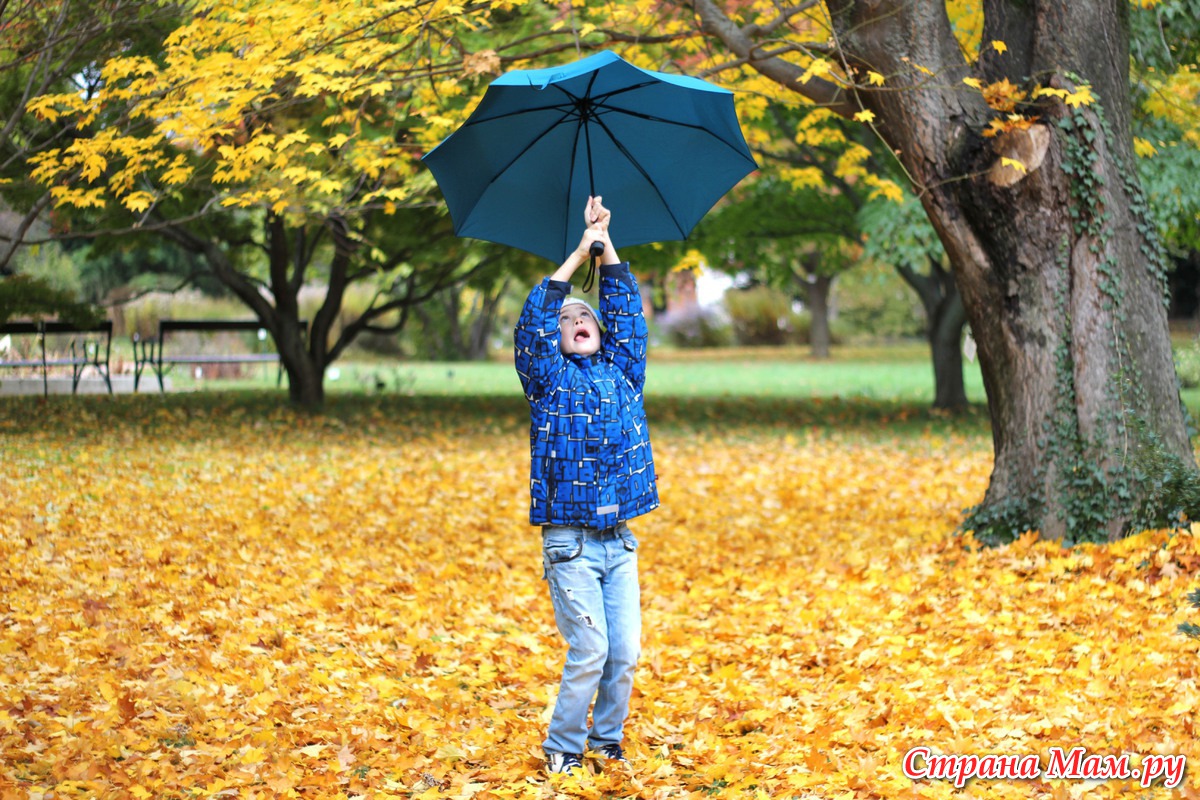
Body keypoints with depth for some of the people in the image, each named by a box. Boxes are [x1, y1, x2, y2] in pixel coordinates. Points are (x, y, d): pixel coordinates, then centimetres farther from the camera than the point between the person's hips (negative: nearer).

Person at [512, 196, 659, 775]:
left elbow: (627, 308, 13)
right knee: (589, 651, -8)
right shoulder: (548, 378, 4)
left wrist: (606, 242, 9)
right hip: (570, 542, -4)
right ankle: (562, 749, 6)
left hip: (620, 542, 4)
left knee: (626, 652, 1)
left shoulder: (622, 370, 15)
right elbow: (534, 318, -6)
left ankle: (607, 741, 17)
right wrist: (579, 253, -5)